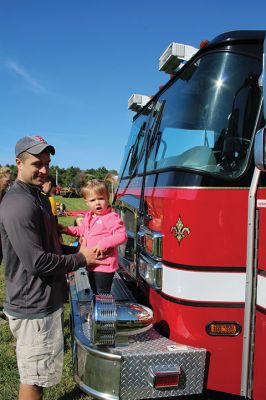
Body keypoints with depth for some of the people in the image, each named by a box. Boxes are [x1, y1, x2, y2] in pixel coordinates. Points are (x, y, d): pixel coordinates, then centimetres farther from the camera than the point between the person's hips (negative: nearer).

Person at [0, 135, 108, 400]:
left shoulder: (39, 198, 11)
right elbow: (37, 262, -25)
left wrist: (77, 250, 5)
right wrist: (80, 259, -13)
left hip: (43, 302, 10)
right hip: (33, 308, -10)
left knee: (35, 375, 25)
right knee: (34, 378, 8)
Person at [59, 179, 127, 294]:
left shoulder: (112, 217, -19)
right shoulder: (88, 216, 8)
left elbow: (122, 235, -27)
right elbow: (81, 230, 25)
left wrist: (103, 243, -34)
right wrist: (66, 229, 12)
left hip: (104, 266, -8)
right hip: (91, 265, 9)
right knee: (95, 294, 25)